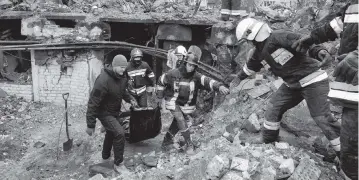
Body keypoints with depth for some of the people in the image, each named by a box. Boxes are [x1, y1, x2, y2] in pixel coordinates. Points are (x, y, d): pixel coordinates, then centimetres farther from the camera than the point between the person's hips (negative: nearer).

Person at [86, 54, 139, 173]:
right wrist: (90, 125, -26)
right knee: (119, 133, -19)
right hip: (104, 113, -9)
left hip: (115, 111, 9)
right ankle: (118, 164, -2)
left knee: (111, 133, 25)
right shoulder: (103, 80, -32)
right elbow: (93, 103, -29)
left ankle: (106, 156, 51)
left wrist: (130, 99, -5)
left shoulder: (122, 77, -7)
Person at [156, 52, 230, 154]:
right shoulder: (174, 74, -17)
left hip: (186, 105, 3)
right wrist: (160, 96, 5)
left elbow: (207, 81, -31)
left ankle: (167, 142, 32)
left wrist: (219, 86, -50)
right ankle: (189, 144, -2)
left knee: (176, 124, 11)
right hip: (173, 102, -3)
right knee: (181, 121, -16)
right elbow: (161, 81, -1)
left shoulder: (196, 77, -15)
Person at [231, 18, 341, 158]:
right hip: (292, 84, 9)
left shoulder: (278, 37, -20)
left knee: (322, 118, -8)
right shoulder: (260, 51, 8)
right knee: (274, 108, 12)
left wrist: (319, 50, -49)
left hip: (313, 81, -8)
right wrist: (239, 78, 39)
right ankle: (268, 138, 32)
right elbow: (251, 66, 26)